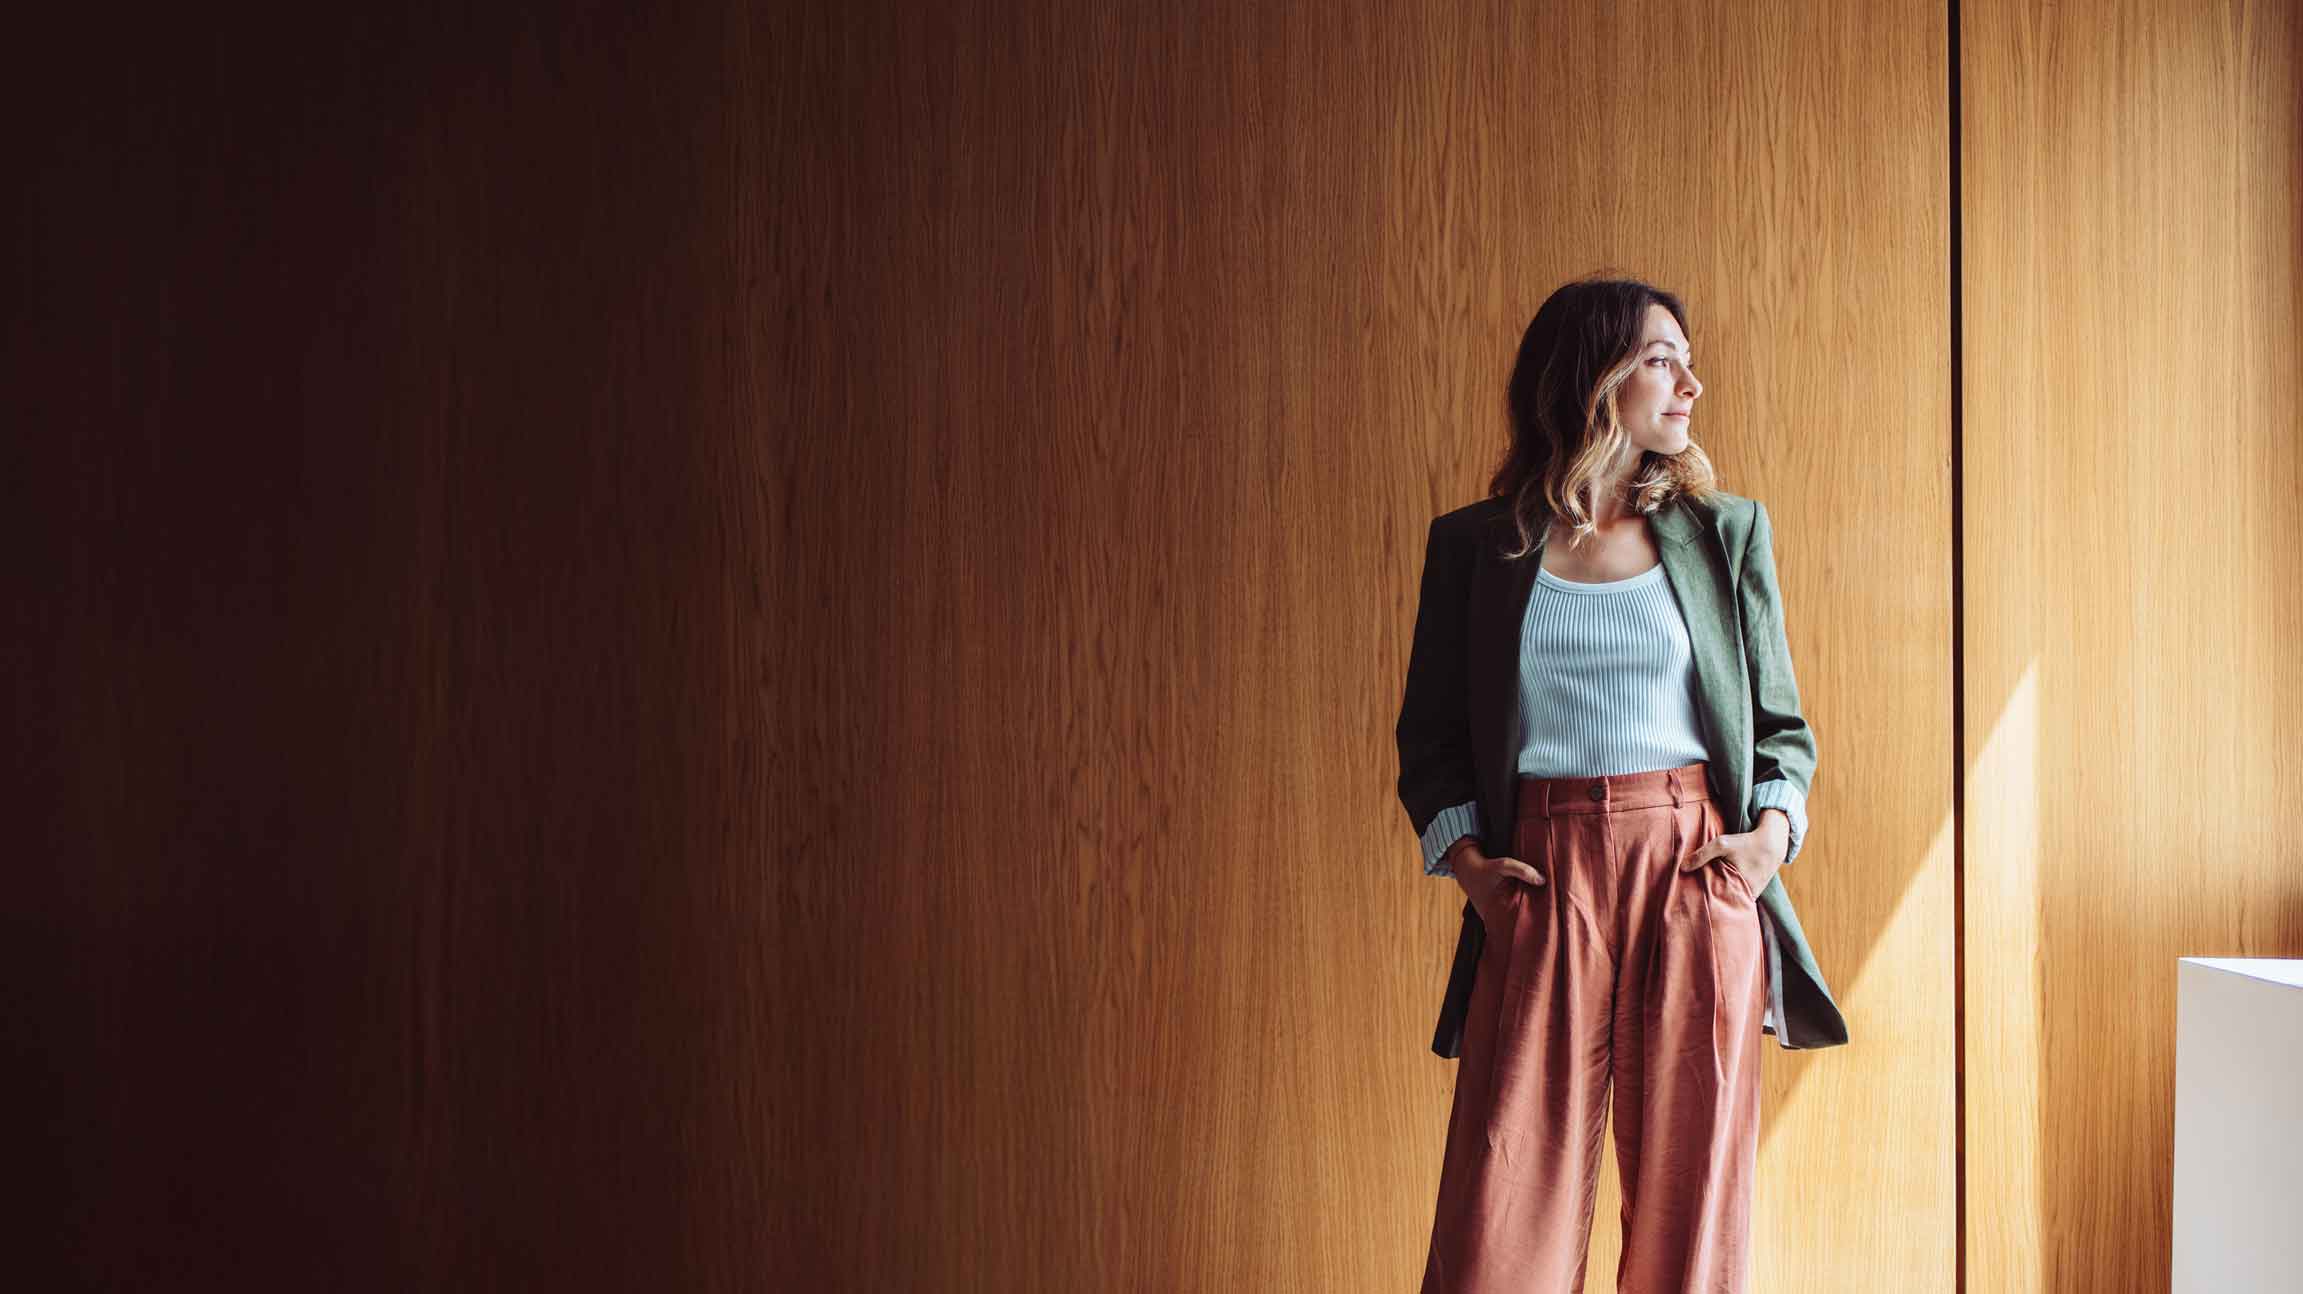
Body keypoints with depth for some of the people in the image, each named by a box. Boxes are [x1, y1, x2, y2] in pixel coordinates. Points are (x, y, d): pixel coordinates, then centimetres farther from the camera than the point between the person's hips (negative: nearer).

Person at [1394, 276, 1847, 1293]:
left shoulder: (1726, 532, 12)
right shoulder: (1474, 545, 8)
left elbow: (1782, 722, 15)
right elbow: (1430, 735, 11)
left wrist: (1773, 832, -3)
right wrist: (1464, 856, -5)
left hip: (1697, 877, 1)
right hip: (1540, 890, -1)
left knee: (1689, 1205, 4)